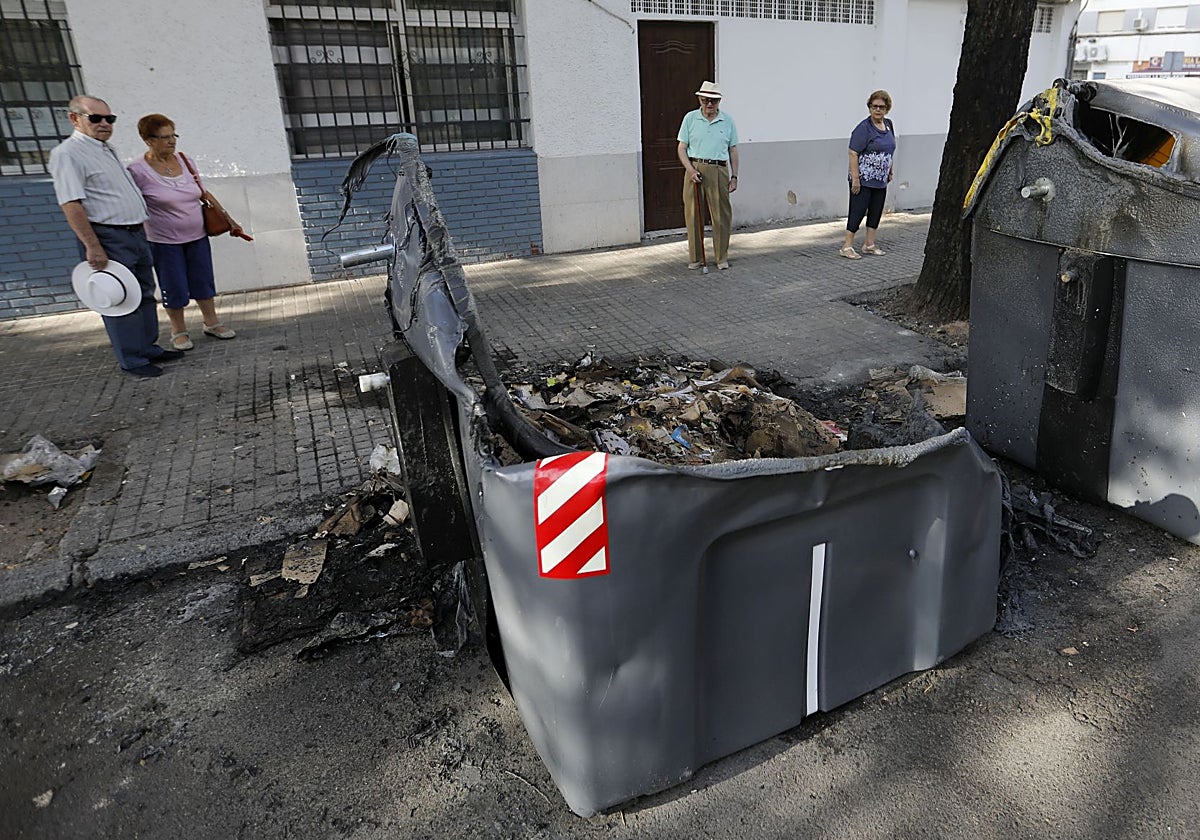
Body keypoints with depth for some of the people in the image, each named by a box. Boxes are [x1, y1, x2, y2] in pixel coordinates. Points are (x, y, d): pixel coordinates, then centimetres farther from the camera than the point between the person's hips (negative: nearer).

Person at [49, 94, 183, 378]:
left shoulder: (106, 150, 17)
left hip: (135, 234, 9)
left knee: (145, 295, 15)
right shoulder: (67, 153, -12)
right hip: (109, 239, -9)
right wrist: (92, 246, -24)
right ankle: (131, 360, 5)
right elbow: (71, 204, -19)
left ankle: (147, 347, 26)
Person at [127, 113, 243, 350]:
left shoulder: (184, 162, 3)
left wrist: (228, 218, 10)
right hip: (165, 242, -4)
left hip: (197, 237, 5)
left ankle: (211, 323, 28)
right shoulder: (138, 171, -13)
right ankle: (179, 331, 21)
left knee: (203, 282, 12)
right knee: (175, 288, 4)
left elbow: (205, 194, 12)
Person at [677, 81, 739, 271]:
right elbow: (682, 148, 3)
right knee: (693, 214, 2)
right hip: (695, 169, 0)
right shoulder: (690, 118, 4)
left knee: (721, 215, 0)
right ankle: (694, 258, 12)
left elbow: (733, 150, 11)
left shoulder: (728, 120, 8)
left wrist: (734, 176, 5)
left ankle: (722, 257, 11)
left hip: (719, 171, 1)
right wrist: (691, 170, -10)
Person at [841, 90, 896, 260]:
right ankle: (847, 246, 0)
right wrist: (855, 178, -21)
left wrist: (890, 172, 20)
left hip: (880, 180, 8)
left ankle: (869, 244, 21)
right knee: (858, 211, -6)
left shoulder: (889, 125, 10)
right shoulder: (864, 128, -13)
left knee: (876, 211, 11)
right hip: (863, 180, -8)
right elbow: (853, 153, -17)